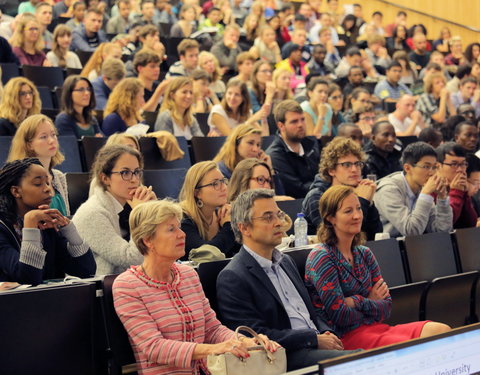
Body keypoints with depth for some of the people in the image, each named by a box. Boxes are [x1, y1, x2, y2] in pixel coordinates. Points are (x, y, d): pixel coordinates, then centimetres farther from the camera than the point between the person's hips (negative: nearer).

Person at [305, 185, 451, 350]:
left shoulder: (364, 254, 15)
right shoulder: (320, 257, -7)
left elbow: (386, 308, 9)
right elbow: (340, 316, -12)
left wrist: (357, 302, -9)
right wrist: (370, 302, 4)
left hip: (376, 327, 7)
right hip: (346, 335, -7)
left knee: (441, 330, -18)